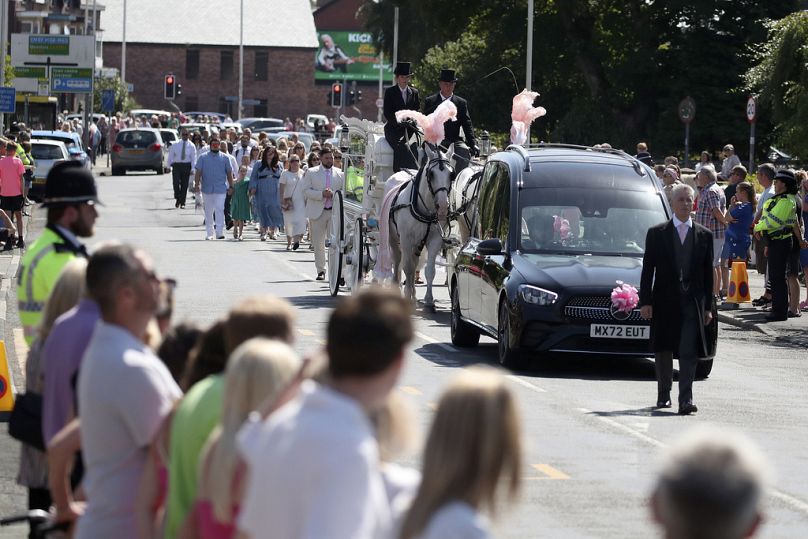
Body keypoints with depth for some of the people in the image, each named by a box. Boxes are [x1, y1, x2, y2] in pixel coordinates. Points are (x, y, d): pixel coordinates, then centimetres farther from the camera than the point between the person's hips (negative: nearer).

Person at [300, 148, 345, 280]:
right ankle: (321, 271, 11)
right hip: (317, 212, 0)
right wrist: (322, 194, -15)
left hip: (335, 211, 0)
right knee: (318, 243, 2)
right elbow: (306, 191, -2)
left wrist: (333, 194, -13)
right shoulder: (311, 173, 7)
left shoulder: (340, 174, 10)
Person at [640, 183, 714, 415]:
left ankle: (686, 399, -15)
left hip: (692, 302, 0)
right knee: (663, 351, 10)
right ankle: (664, 395, 23)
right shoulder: (657, 233, 4)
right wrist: (645, 301, -4)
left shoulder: (704, 235, 7)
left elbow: (708, 273, 9)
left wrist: (708, 307, 5)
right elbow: (648, 269, 3)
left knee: (689, 352, -11)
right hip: (664, 300, 0)